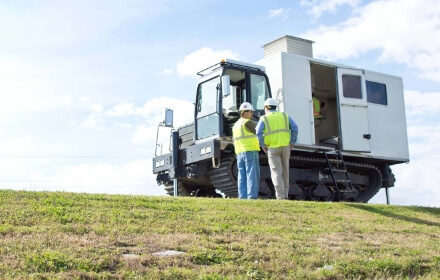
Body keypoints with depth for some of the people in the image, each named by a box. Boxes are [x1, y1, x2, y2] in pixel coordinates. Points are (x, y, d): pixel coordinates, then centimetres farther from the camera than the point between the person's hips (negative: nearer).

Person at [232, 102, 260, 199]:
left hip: (239, 154, 8)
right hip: (251, 152, -8)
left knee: (242, 178, 4)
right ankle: (252, 197, -13)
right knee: (252, 176, -8)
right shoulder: (247, 122, -8)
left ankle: (243, 197, -1)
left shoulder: (235, 125, 18)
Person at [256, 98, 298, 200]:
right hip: (285, 147, 3)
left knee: (276, 172, -4)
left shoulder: (264, 118, 2)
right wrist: (292, 143, 3)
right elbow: (295, 128, -2)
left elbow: (258, 133, -14)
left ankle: (281, 197, -14)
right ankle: (285, 194, 17)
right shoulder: (284, 116, 11)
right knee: (284, 171, 15)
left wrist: (263, 146, -3)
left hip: (272, 148, -3)